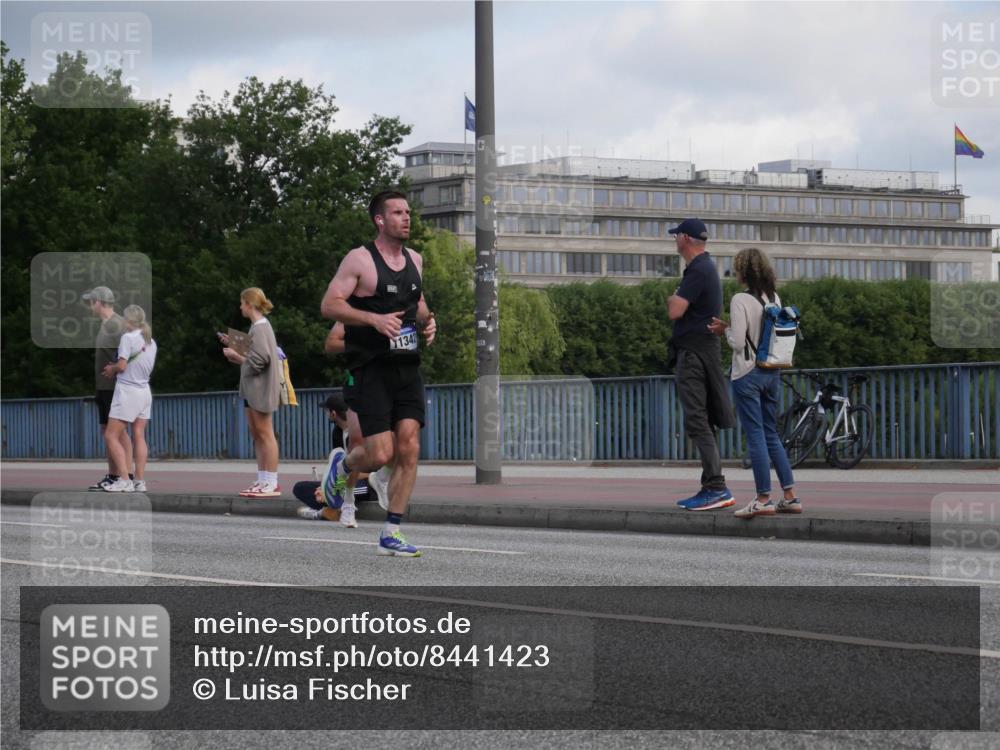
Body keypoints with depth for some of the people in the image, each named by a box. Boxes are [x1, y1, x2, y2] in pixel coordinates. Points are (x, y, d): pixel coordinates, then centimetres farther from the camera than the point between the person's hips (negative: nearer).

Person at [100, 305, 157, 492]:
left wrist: (111, 369, 5)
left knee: (111, 436, -2)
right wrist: (115, 369, 10)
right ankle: (140, 480, 4)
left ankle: (124, 480, -11)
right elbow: (148, 369, 13)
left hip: (127, 391, -7)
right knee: (139, 436, 8)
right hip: (145, 392, 7)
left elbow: (122, 366, -17)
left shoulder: (128, 338, -13)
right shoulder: (151, 342, 9)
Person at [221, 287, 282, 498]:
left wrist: (235, 355, -8)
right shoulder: (259, 326, 16)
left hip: (261, 387, -10)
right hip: (252, 387, 10)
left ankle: (271, 483, -9)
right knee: (256, 434, 11)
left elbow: (258, 360, -19)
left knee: (264, 433, -9)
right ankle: (263, 480, 14)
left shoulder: (260, 327, -13)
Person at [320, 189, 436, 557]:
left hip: (407, 368, 6)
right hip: (371, 370, -6)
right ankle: (341, 466, 25)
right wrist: (375, 319, -22)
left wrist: (427, 320, 7)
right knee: (380, 454, -11)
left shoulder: (415, 260, 13)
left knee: (409, 449, -4)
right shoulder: (360, 259, -7)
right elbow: (329, 305, -12)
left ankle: (391, 533, 2)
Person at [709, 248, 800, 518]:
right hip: (772, 372, 7)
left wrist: (725, 330, 5)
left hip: (748, 374, -7)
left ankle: (764, 498, -4)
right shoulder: (775, 298, 7)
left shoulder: (741, 300, -14)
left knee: (755, 436, -4)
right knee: (772, 434, 13)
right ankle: (790, 496, 10)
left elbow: (738, 343, -18)